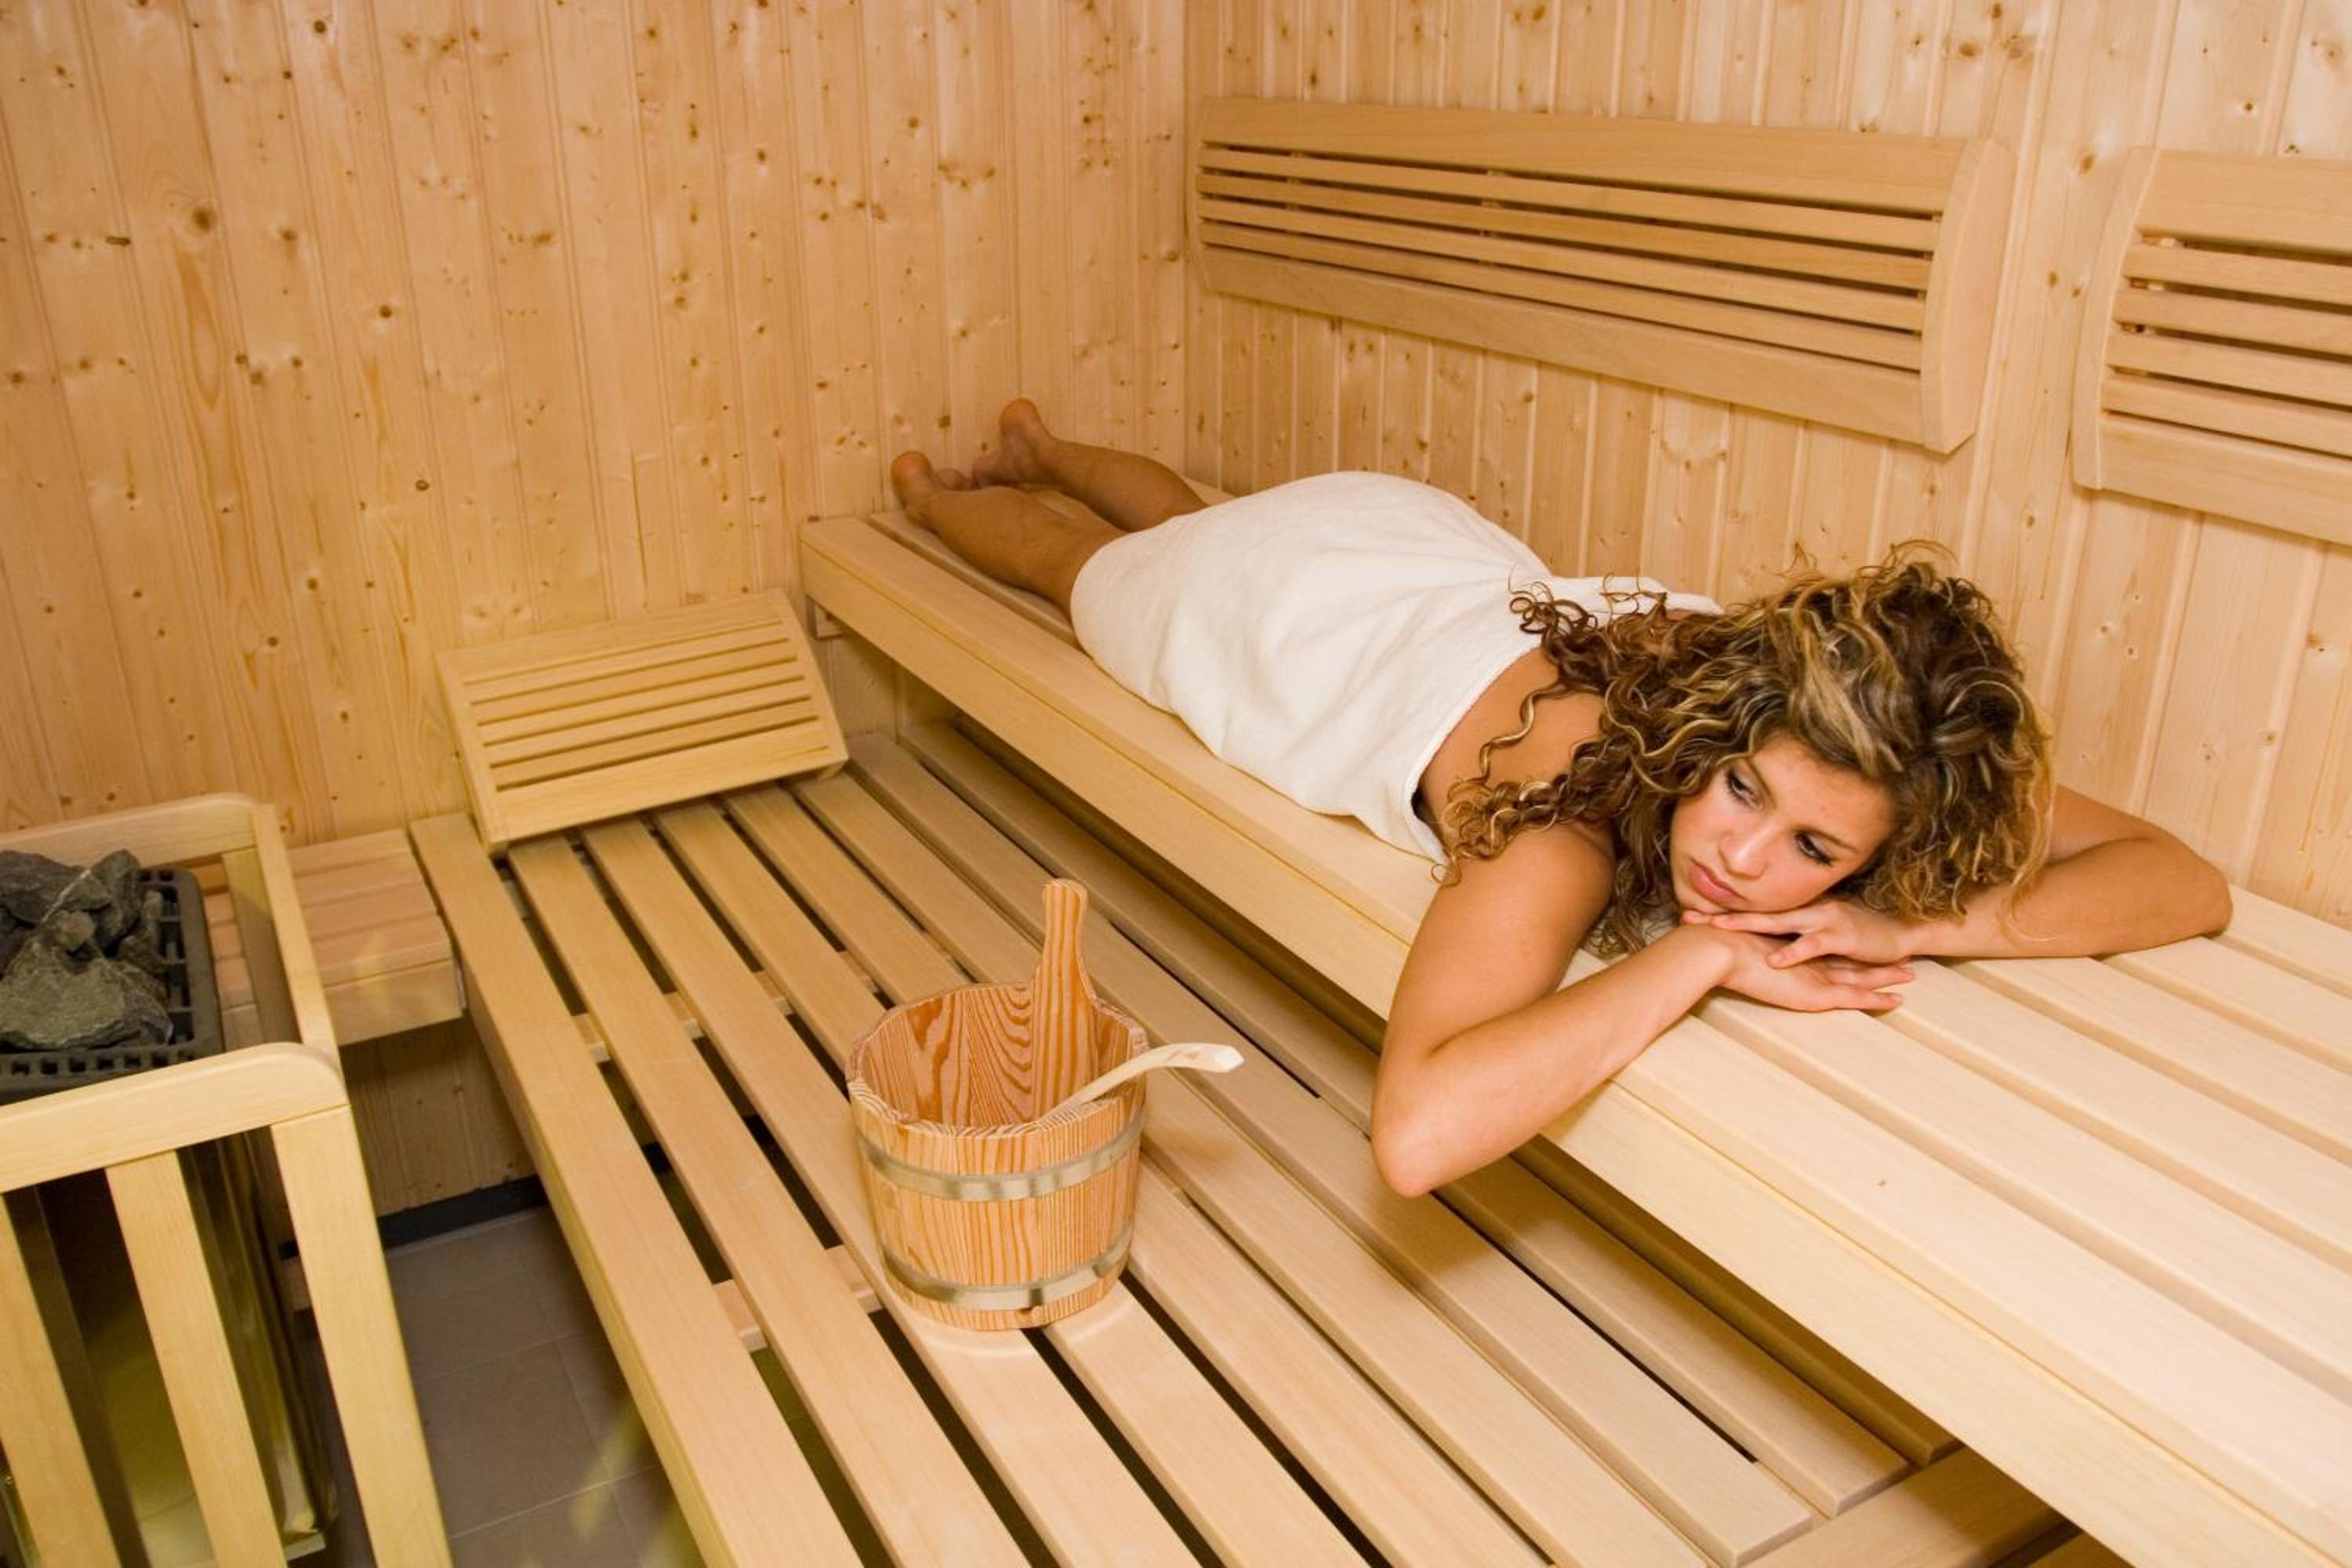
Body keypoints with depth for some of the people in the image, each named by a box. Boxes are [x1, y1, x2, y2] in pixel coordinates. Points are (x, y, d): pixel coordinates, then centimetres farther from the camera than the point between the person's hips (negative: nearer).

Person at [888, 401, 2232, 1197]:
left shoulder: (1813, 706, -36)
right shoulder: (1567, 813, -49)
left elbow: (2191, 881, -33)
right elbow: (1418, 1134, -63)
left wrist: (1916, 924, -48)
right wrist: (1698, 956, -56)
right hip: (1265, 593, -4)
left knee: (1193, 520, 38)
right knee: (1092, 563, 31)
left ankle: (1049, 446, 67)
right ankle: (935, 491, 62)